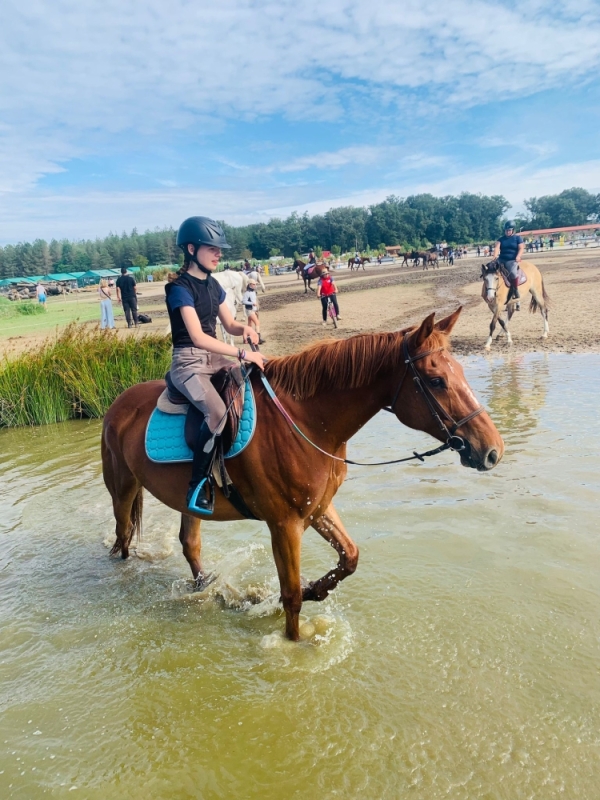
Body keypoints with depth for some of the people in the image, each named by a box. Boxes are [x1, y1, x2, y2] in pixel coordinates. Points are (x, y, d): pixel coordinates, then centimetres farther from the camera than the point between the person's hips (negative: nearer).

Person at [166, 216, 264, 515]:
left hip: (215, 356, 8)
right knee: (217, 411, -32)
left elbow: (229, 325, 16)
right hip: (188, 362, -8)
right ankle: (198, 484, -20)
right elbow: (198, 337, -25)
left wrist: (245, 329, -8)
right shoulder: (180, 288, -15)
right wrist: (243, 354, -27)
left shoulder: (213, 285, 10)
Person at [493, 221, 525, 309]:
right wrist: (495, 255, -22)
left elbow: (521, 248, -3)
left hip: (512, 261, -5)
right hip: (501, 260, 5)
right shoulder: (501, 239, 15)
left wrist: (518, 256, -24)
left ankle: (515, 290, -20)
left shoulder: (518, 238, 7)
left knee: (513, 273, -33)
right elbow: (497, 247, -2)